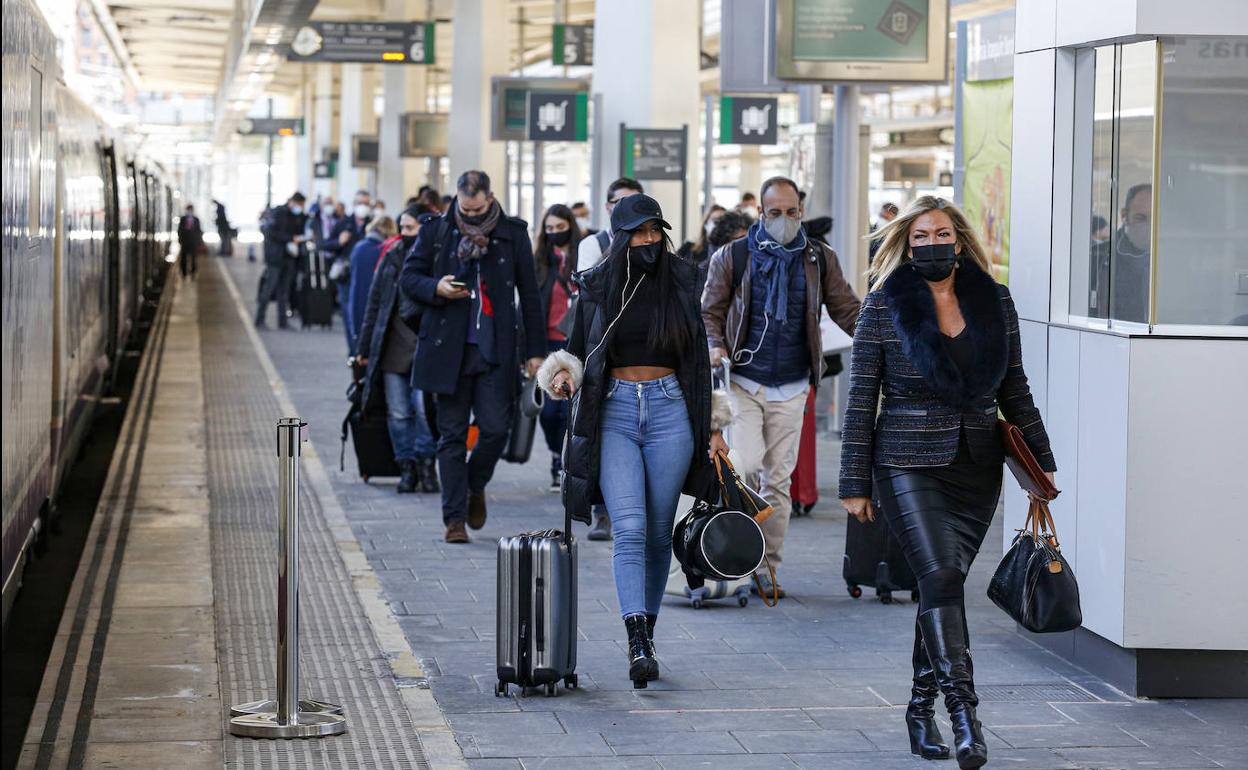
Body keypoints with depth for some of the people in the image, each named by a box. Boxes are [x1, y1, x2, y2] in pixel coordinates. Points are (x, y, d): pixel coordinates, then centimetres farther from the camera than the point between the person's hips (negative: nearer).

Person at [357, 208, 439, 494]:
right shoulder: (391, 255, 10)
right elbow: (374, 303, 14)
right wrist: (364, 347, 12)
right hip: (393, 344, 3)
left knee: (424, 407, -12)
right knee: (398, 412, 2)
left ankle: (426, 465, 2)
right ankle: (407, 468, 11)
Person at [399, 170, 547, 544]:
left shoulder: (513, 233, 4)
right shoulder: (436, 231, 3)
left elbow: (530, 295, 8)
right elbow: (408, 277, 10)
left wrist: (535, 349, 5)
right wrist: (435, 288, -13)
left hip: (496, 352, 0)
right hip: (448, 350, 0)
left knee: (495, 429, -6)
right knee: (452, 435, 2)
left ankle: (475, 487, 24)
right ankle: (455, 517, 8)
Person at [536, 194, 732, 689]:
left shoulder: (680, 282, 5)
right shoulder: (597, 287, 3)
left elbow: (699, 356, 9)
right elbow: (576, 350, 12)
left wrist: (713, 426, 6)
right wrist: (563, 374, -12)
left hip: (670, 410, 1)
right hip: (615, 411, -1)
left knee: (658, 530, 5)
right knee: (629, 528, -14)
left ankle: (647, 633, 18)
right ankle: (638, 645, -23)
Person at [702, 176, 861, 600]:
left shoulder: (819, 260, 5)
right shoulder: (732, 257, 1)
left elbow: (846, 309, 8)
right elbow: (710, 310, 5)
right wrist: (716, 346, -14)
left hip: (791, 388, 2)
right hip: (743, 380, -2)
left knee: (779, 478, 6)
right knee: (747, 462, -19)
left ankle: (768, 568, 13)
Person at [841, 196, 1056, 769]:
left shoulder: (994, 303, 7)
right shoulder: (885, 306, -2)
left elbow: (1015, 392, 14)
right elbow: (861, 399, 0)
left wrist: (1041, 462, 12)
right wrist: (855, 483, -2)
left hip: (977, 468, 3)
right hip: (909, 467, -3)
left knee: (942, 584, 7)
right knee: (940, 575, -18)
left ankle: (921, 710, 20)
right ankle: (963, 712, -21)